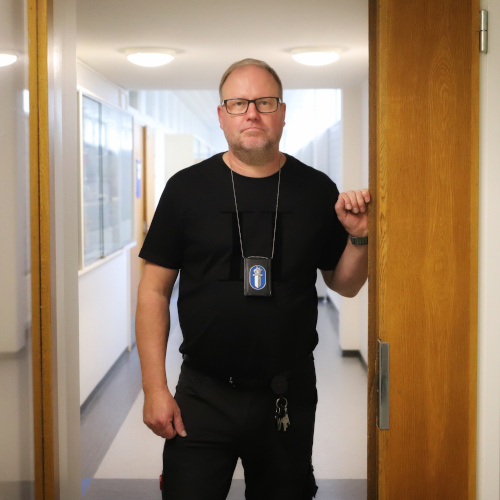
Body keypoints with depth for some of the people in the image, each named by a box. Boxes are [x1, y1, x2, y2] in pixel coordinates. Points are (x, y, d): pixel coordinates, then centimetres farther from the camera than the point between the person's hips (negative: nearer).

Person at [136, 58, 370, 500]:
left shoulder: (316, 190, 2)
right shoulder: (187, 188, -2)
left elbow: (345, 285, 10)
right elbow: (155, 290, -1)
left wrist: (358, 237, -10)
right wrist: (154, 388, -7)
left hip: (289, 396, 2)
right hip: (203, 395, -1)